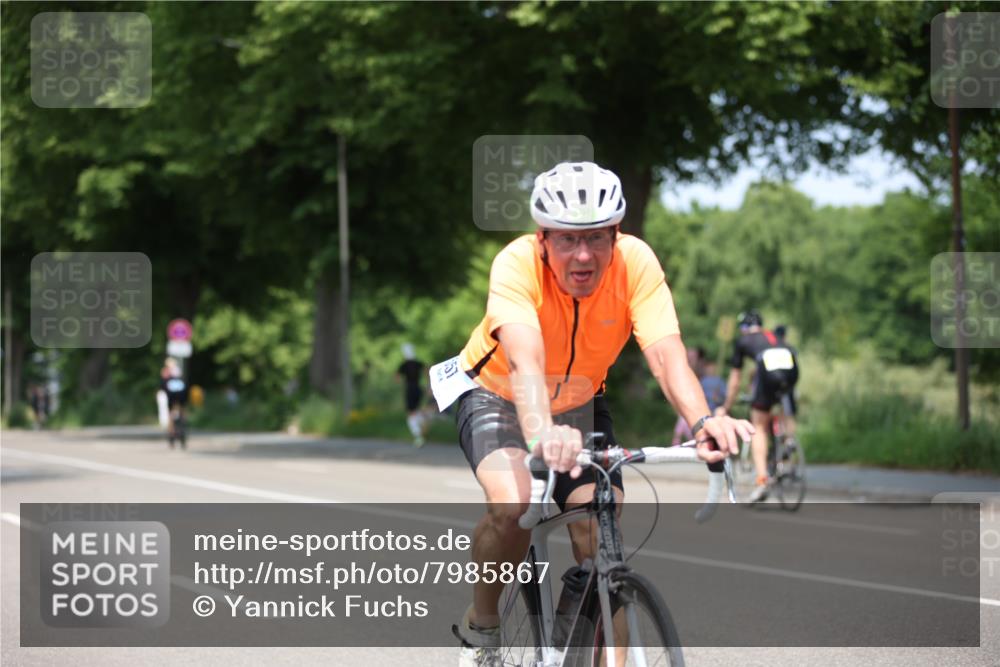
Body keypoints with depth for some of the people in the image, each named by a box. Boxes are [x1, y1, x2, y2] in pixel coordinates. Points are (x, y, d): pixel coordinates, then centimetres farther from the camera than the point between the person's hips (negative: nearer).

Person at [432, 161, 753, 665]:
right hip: (497, 395, -3)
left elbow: (666, 353, -38)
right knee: (512, 505, -31)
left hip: (579, 404, 3)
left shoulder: (634, 262, -27)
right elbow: (524, 362, -49)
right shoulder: (517, 264, -34)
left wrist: (703, 422, -58)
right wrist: (541, 433, -69)